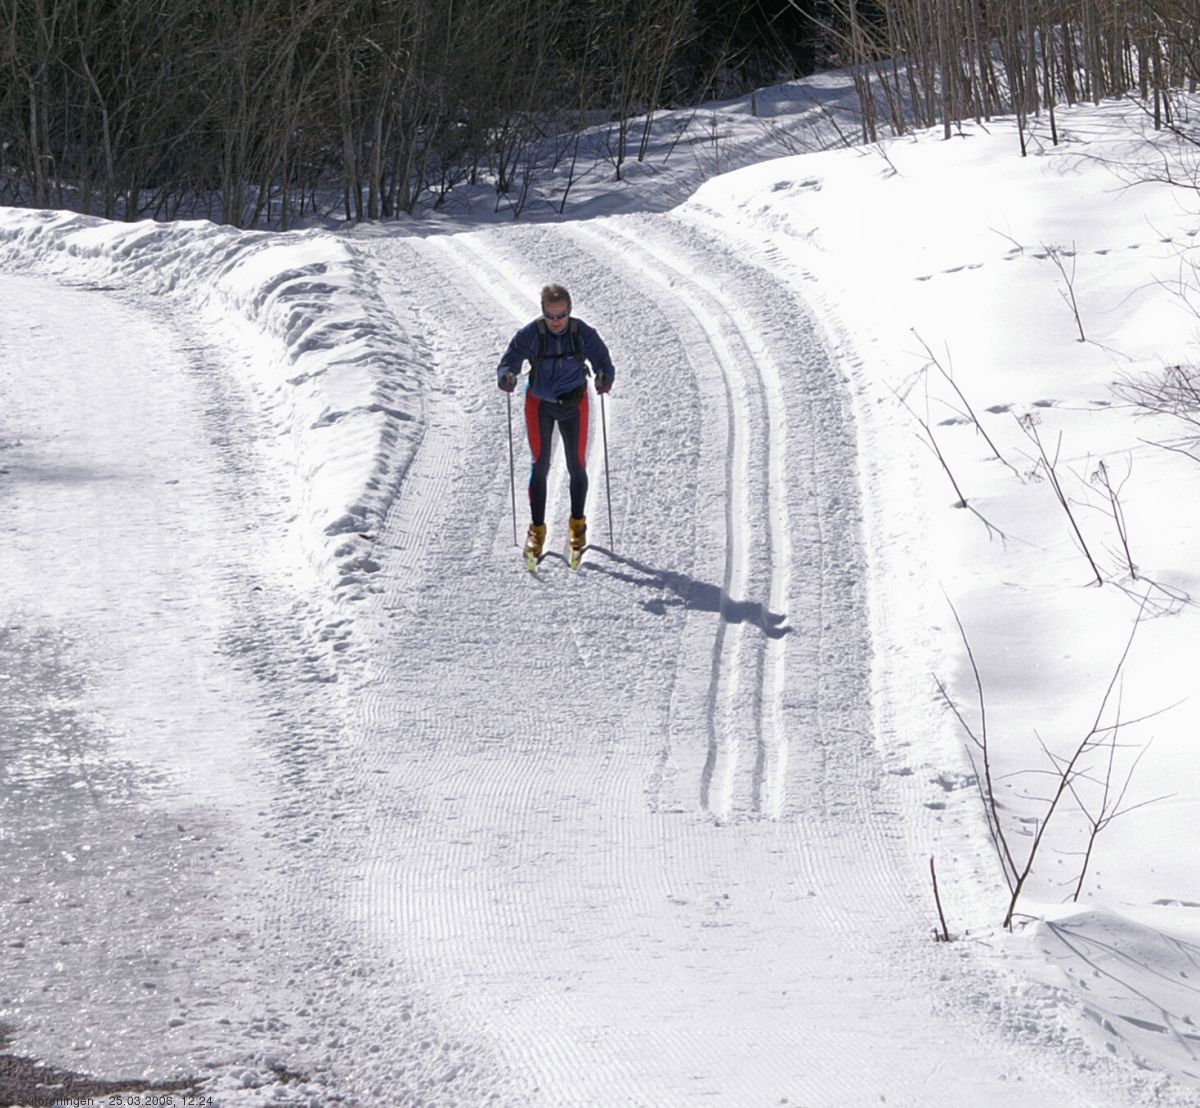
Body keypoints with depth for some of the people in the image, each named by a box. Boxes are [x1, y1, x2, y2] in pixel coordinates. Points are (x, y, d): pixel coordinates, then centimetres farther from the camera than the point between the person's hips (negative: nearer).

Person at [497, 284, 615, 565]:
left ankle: (578, 525, 24)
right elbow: (508, 363, -12)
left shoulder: (583, 334, -14)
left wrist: (605, 378, -32)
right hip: (540, 403, -1)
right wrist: (506, 376, -36)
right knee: (540, 464, -8)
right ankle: (537, 530, 0)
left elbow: (604, 363, -9)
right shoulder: (530, 335, -16)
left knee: (576, 464, 3)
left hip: (573, 404, 1)